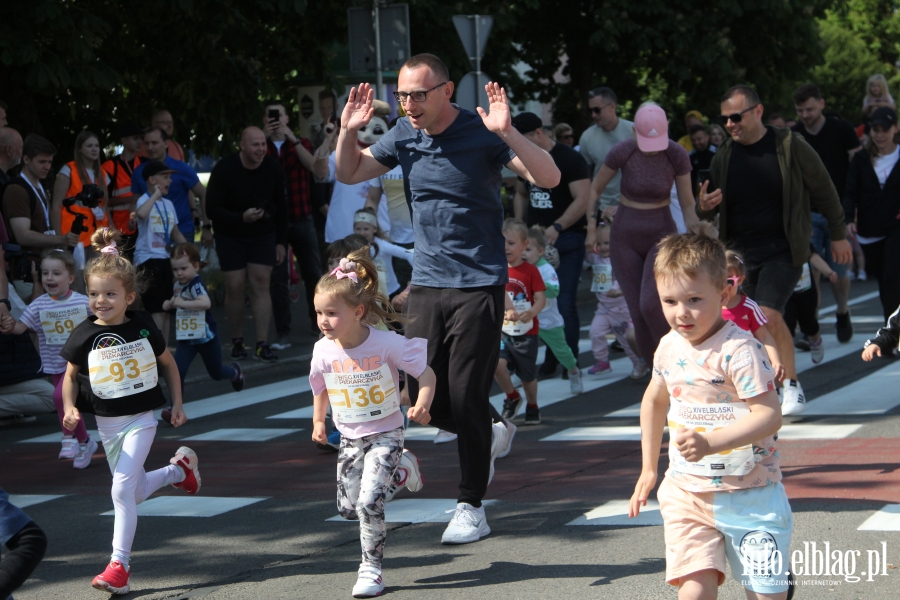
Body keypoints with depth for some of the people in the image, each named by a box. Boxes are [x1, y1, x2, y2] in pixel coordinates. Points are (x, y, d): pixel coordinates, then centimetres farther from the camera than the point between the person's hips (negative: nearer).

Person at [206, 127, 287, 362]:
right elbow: (213, 209, -17)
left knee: (261, 283, -6)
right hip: (230, 235, -2)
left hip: (263, 234, 2)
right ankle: (237, 341, 12)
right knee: (234, 287, -4)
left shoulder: (273, 168, -8)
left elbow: (280, 207, 4)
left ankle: (262, 345, -5)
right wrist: (241, 218, -32)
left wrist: (280, 242, 4)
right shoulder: (224, 169, -17)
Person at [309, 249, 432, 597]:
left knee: (369, 503, -19)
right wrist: (318, 422, 9)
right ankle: (402, 467, 34)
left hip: (385, 434, -5)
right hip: (350, 438, 5)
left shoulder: (386, 343, -22)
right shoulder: (323, 350, -10)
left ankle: (371, 568, 0)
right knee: (348, 509, 10)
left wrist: (423, 404, -32)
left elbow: (426, 373, -15)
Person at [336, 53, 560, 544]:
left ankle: (471, 508, 8)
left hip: (479, 285, -5)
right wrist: (348, 132, -4)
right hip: (427, 282, 5)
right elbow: (349, 173, 16)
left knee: (466, 396, -4)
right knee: (422, 395, 5)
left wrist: (507, 134, -34)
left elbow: (549, 178, -20)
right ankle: (492, 433, 35)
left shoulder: (481, 134, -12)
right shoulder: (404, 135, 4)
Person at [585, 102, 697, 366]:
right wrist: (592, 228, 0)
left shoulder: (677, 155, -12)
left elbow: (687, 204, -3)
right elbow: (594, 189, 3)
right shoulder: (622, 152, -13)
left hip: (662, 233, -1)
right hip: (625, 235, 1)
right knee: (637, 311, -2)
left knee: (650, 304, -21)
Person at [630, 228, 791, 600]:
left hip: (749, 495, -4)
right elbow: (655, 400, 24)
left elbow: (769, 414, -24)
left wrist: (710, 442, -34)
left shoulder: (739, 350, -16)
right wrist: (649, 469, 28)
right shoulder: (670, 347, 5)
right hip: (687, 492, 4)